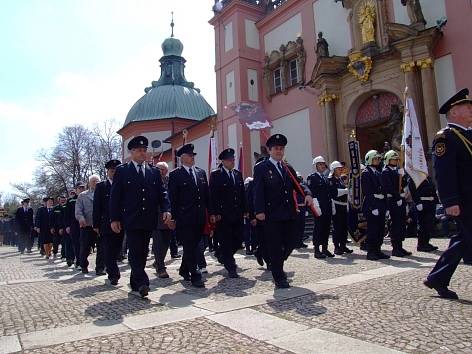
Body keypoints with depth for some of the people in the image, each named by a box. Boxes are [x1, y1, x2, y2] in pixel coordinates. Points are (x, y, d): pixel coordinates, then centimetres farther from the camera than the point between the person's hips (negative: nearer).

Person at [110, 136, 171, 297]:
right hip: (131, 219, -3)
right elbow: (115, 196, 1)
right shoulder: (122, 171, 4)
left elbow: (162, 192, 8)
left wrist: (165, 209, -10)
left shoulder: (154, 172, 13)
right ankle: (142, 283, -9)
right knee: (135, 251, -9)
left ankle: (135, 283, 23)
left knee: (143, 252, 10)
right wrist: (114, 218, -5)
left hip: (149, 219, 4)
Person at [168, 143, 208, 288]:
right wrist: (175, 217, -10)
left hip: (200, 217, 6)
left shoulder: (201, 172, 13)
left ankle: (184, 270, 33)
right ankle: (195, 276, 2)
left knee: (194, 245, 14)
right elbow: (173, 198, -5)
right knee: (189, 247, -3)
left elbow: (207, 194, 14)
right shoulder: (175, 175, -2)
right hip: (185, 217, -5)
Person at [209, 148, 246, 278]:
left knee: (238, 239, 7)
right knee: (226, 242, 1)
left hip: (238, 214, 5)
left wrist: (245, 210, 9)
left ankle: (226, 257, 34)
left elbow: (242, 193, 15)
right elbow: (212, 195, -8)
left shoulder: (238, 174, 13)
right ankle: (231, 269, 11)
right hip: (223, 215, -5)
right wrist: (213, 213, -15)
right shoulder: (215, 175, -3)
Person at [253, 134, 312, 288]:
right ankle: (279, 278, 17)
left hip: (290, 213, 6)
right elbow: (258, 191, -10)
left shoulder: (288, 168, 15)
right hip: (272, 215, -6)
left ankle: (277, 265, 38)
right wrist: (259, 211, -19)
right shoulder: (261, 168, -3)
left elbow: (298, 184, 13)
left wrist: (307, 194, -8)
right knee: (275, 246, 2)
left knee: (291, 243, 12)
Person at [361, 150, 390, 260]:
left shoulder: (378, 173, 19)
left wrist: (385, 206, 15)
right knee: (373, 229, -5)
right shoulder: (365, 173, -7)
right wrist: (373, 207, -19)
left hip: (381, 205, 8)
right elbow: (367, 192, -14)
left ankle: (378, 250, 17)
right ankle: (371, 252, 2)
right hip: (371, 205, -8)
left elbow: (382, 191, 20)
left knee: (381, 229, 9)